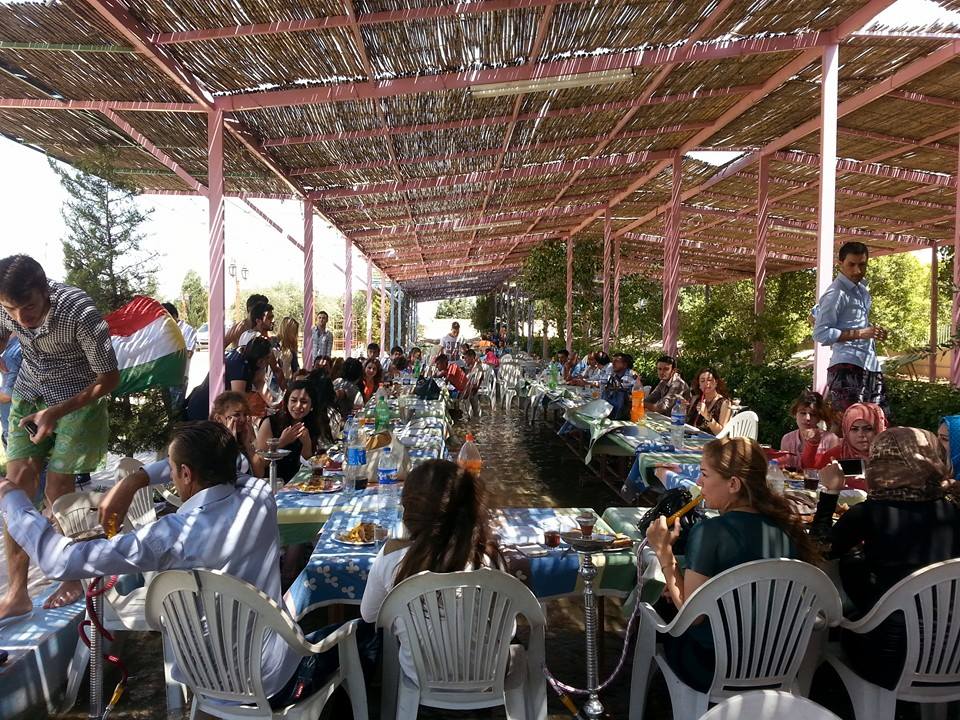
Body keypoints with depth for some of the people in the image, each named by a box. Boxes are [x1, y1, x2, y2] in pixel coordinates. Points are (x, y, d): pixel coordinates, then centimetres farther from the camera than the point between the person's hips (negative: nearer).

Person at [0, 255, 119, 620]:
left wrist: (56, 413, -27)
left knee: (58, 489, -4)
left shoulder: (79, 312, -31)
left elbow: (110, 377, -22)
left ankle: (73, 580, 16)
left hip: (79, 398, -4)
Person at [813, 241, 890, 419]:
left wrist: (873, 332, 11)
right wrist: (861, 333, -23)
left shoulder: (862, 288, 15)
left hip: (870, 364, 9)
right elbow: (820, 333, -20)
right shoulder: (836, 294, -13)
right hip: (847, 366, -9)